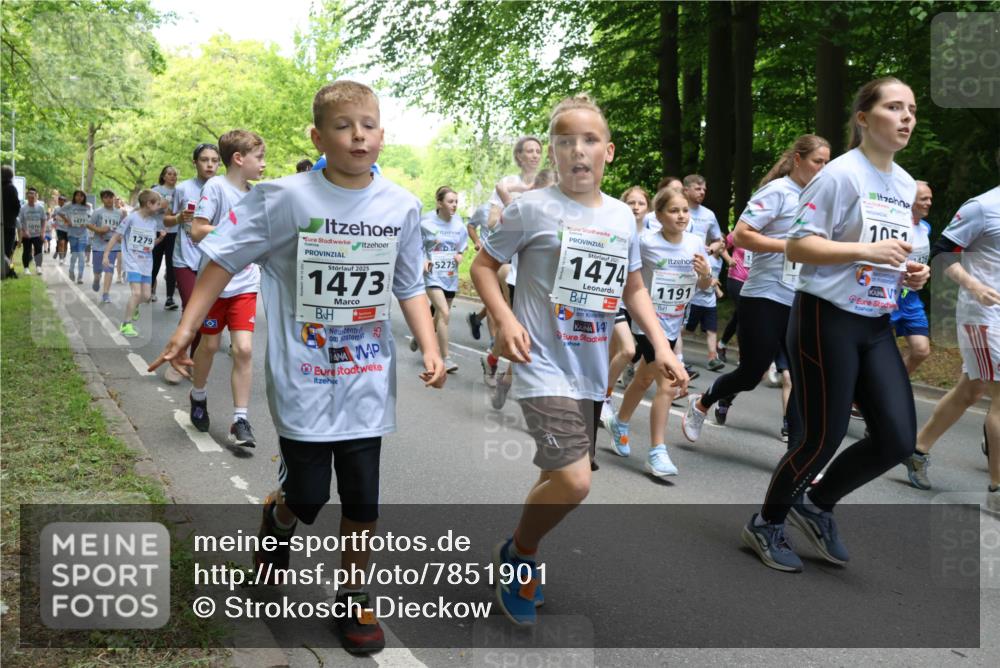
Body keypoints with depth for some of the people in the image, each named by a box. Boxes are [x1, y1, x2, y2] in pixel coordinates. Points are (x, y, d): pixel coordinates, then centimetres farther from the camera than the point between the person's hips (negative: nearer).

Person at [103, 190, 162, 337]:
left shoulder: (153, 222, 6)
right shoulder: (131, 218, -12)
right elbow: (116, 236, -7)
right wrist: (106, 255, -9)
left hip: (146, 264, 6)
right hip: (132, 262, -6)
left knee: (146, 296, 7)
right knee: (136, 292, -19)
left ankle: (134, 308, 41)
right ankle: (126, 324, -8)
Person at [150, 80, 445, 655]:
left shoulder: (402, 207, -2)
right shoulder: (285, 198, -11)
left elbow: (411, 287, 8)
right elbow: (225, 258, -3)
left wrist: (431, 349, -3)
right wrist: (186, 328, -5)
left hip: (368, 381, 3)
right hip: (302, 377, -2)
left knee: (363, 498, 8)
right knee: (308, 498, 4)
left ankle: (354, 597, 30)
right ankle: (278, 516, 42)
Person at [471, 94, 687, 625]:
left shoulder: (623, 216, 7)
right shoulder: (532, 208, -8)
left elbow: (633, 288, 16)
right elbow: (483, 266, -1)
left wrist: (660, 344, 5)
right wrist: (504, 318, -16)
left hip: (592, 371, 6)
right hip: (544, 366, -6)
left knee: (563, 478, 15)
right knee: (573, 480, -18)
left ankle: (520, 559, 39)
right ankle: (518, 555, 10)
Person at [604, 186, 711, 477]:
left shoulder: (695, 243, -4)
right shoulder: (646, 242, -17)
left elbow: (705, 286, 5)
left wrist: (705, 273, -14)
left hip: (673, 324, 6)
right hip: (649, 322, -6)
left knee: (644, 379, 22)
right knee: (668, 385, -13)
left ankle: (619, 424, 45)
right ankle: (657, 453, -5)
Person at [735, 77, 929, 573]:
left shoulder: (906, 185, 13)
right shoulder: (841, 174, -11)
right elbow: (797, 246, -15)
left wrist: (909, 274, 3)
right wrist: (867, 250, -23)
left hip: (876, 326, 8)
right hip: (827, 318, -8)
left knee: (898, 438, 0)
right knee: (821, 437, -2)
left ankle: (817, 504, 24)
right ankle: (766, 525, 22)